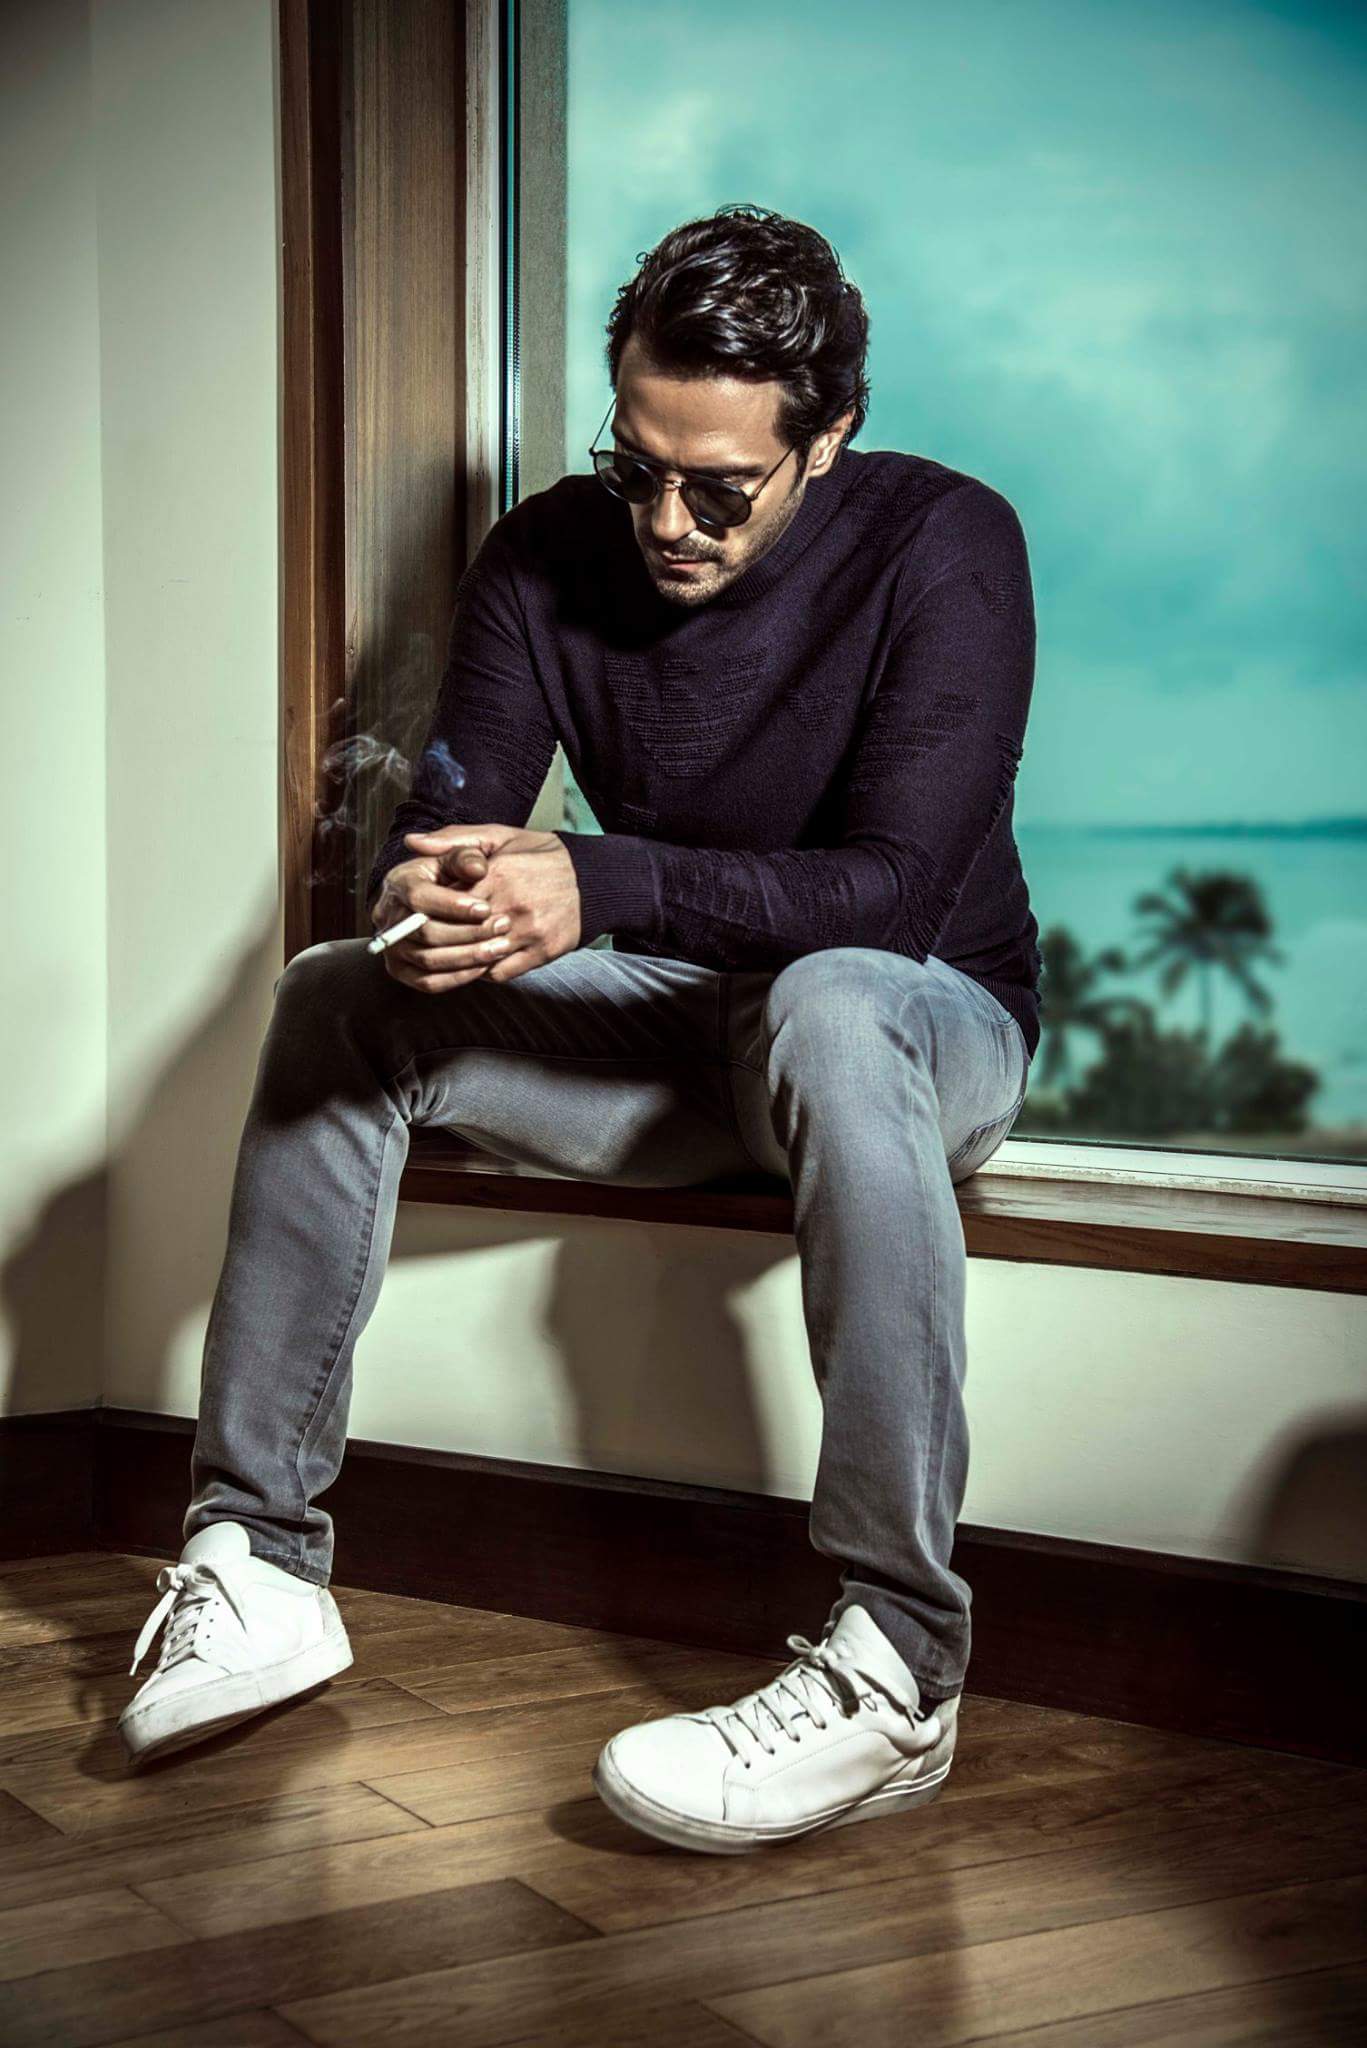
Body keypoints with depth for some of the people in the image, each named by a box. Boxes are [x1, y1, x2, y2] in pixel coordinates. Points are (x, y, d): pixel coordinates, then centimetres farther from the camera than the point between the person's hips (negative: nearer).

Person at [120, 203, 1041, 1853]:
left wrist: (601, 886, -40)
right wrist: (418, 898, -34)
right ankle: (258, 1564, -12)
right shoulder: (548, 558, -4)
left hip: (929, 1015, -5)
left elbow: (897, 887, -28)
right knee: (337, 997, -13)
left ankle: (896, 1668, -41)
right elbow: (444, 818, -8)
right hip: (680, 1026, 5)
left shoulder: (944, 545, -18)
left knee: (829, 1009, -40)